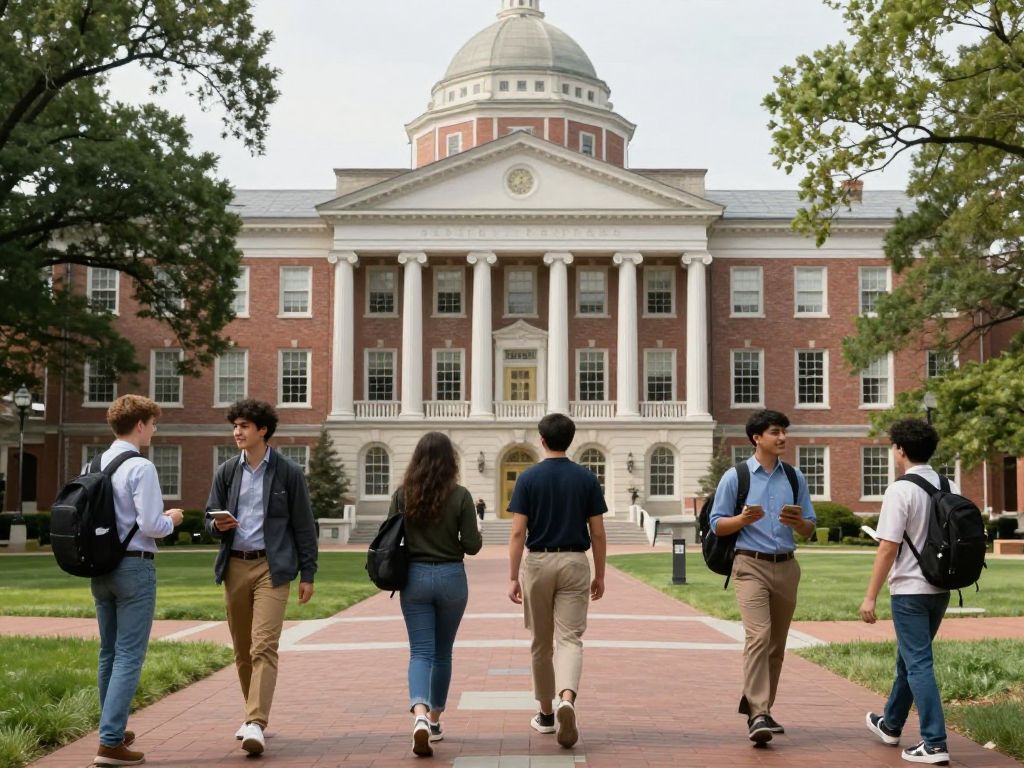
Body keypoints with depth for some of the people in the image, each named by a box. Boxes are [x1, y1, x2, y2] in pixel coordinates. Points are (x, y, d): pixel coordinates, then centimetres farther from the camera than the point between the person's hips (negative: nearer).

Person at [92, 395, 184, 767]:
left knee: (109, 653, 17)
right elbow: (150, 525, -20)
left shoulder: (95, 466, 6)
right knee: (129, 656, -4)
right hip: (135, 567, -8)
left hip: (101, 567, 8)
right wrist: (171, 520, 1)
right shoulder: (140, 468, -15)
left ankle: (114, 730, 29)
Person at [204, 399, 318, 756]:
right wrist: (218, 525, -12)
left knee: (263, 647, -15)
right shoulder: (226, 472, 9)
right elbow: (210, 516, 13)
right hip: (234, 566, 5)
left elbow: (304, 525, 2)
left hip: (272, 567, -4)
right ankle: (254, 715, 26)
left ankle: (256, 724, -21)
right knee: (242, 649, 12)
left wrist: (307, 574, -1)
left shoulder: (289, 472, -1)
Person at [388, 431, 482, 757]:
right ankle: (434, 720, 27)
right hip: (451, 577, 0)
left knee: (420, 652, 0)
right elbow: (472, 545, -8)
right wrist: (476, 536, 14)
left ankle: (420, 715, -24)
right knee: (442, 653, 16)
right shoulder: (460, 496, -9)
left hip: (415, 577, 0)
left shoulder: (402, 495, -4)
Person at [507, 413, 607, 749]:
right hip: (575, 563, 0)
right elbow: (598, 534, 1)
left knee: (542, 642, 13)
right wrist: (600, 575, 10)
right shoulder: (587, 478, 1)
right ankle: (567, 699, -29)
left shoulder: (528, 478, -3)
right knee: (570, 638, -3)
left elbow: (518, 532, -7)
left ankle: (546, 714, 23)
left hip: (538, 562, 0)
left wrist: (513, 577, -4)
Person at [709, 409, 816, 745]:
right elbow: (717, 525, 2)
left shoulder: (795, 477, 11)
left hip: (786, 566, 5)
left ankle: (755, 703, 25)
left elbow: (809, 528, 14)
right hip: (751, 565, -5)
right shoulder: (735, 477, 0)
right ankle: (758, 715, -23)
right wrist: (743, 519, -18)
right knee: (759, 636, -19)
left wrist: (797, 521, -9)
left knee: (777, 644, 10)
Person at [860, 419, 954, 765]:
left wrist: (870, 596, -12)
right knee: (909, 657, 21)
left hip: (909, 590, -8)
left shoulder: (900, 491, -16)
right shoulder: (950, 489, 5)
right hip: (941, 588, 8)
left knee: (917, 663, -4)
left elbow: (888, 549, -17)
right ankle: (890, 724, 37)